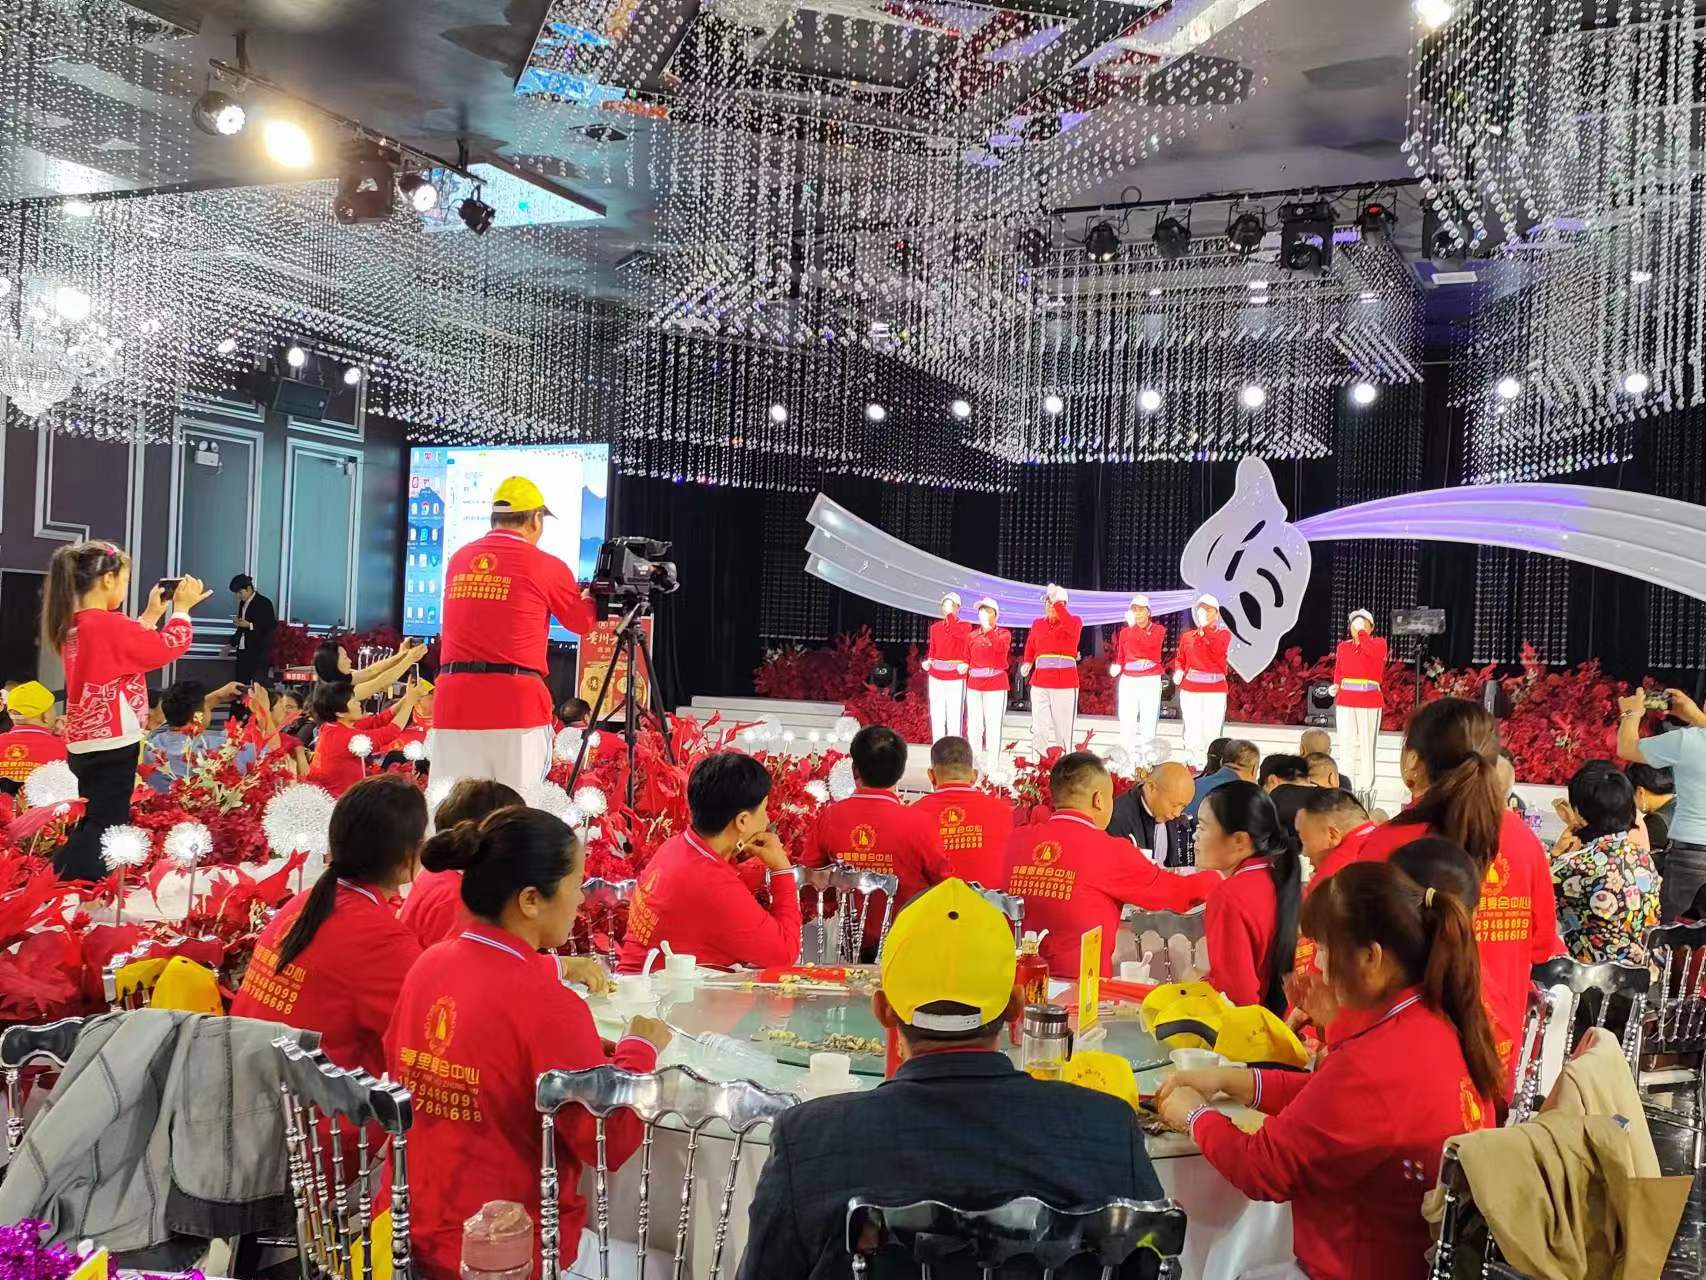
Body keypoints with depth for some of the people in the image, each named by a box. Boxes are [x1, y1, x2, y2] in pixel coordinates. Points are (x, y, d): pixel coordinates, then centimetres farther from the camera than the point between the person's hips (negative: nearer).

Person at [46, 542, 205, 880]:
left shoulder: (73, 625, 9)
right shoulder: (108, 625, -18)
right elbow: (169, 648, -12)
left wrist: (152, 613, 19)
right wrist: (181, 607, 1)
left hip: (84, 743, 9)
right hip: (111, 744, -9)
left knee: (94, 824, 18)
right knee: (106, 827, -4)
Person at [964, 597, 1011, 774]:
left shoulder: (1004, 633, 4)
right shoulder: (972, 636, 13)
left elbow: (1001, 647, -17)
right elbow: (967, 660, 13)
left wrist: (988, 627, -22)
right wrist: (965, 681, 5)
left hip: (995, 684, -3)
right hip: (974, 685, 3)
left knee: (993, 726, -5)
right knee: (973, 726, 3)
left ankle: (992, 766, -4)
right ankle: (975, 764, 10)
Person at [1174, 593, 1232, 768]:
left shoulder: (1223, 633, 6)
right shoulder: (1187, 636, 12)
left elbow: (1218, 651, -13)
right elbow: (1179, 658, 16)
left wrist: (1205, 629, -10)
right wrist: (1178, 672, -4)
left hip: (1215, 689, -2)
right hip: (1190, 688, 2)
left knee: (1211, 730, -7)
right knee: (1192, 729, -1)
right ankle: (1190, 762, 3)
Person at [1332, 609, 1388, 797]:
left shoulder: (1379, 643, 4)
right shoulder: (1343, 646, 13)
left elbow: (1371, 650, -19)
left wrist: (1362, 632, -9)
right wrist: (1335, 686, 1)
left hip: (1370, 702, -3)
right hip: (1345, 701, 3)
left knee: (1366, 744, -2)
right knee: (1346, 743, -1)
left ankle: (1366, 786, 3)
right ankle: (1347, 786, 4)